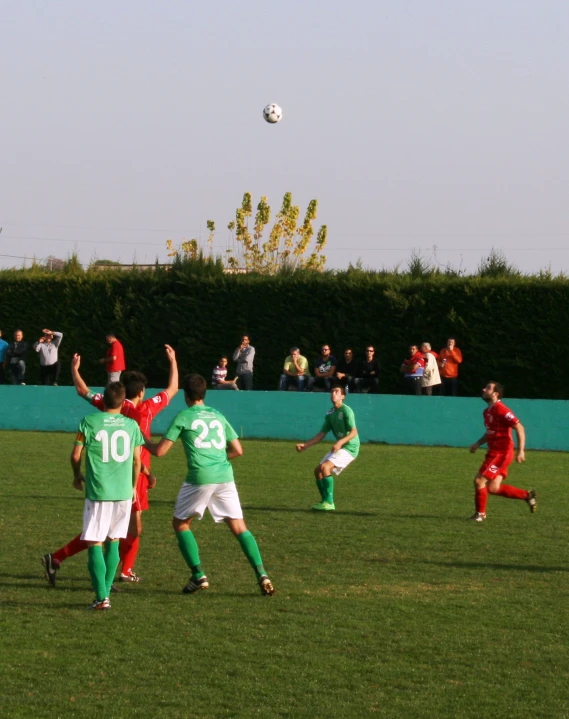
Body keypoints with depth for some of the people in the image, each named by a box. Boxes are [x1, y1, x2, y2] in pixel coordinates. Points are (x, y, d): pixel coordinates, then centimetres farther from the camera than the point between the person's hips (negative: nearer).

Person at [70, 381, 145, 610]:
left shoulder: (89, 422, -3)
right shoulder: (131, 425, 5)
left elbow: (76, 456, 0)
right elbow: (136, 461, 10)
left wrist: (77, 476, 21)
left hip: (98, 491, -3)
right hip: (124, 492, 3)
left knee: (95, 544, -1)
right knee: (113, 542, 15)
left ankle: (101, 597, -11)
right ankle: (105, 592, 14)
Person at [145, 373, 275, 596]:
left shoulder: (183, 417, 4)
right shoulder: (218, 416, 17)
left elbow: (160, 451, 2)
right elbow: (238, 450, 17)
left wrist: (144, 442, 21)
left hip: (199, 477, -4)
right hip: (225, 476, 4)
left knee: (180, 524, 15)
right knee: (239, 527, 6)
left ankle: (198, 576, 5)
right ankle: (261, 575, -8)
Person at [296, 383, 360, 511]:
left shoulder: (346, 411, -13)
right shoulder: (330, 414, 10)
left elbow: (354, 432, -22)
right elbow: (322, 434, 14)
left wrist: (341, 442, -38)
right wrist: (305, 445, 7)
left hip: (350, 447, -9)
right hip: (339, 447, 9)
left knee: (325, 467, -24)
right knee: (318, 471, 6)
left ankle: (329, 503, -22)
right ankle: (325, 502, 14)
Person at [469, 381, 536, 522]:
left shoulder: (501, 410, -16)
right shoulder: (487, 411, 13)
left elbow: (519, 428, -19)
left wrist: (521, 450, -22)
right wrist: (478, 444, 14)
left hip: (501, 453, -10)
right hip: (494, 452, 10)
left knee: (479, 480, -10)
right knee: (493, 488, 7)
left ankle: (480, 513, 6)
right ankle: (527, 495, 20)